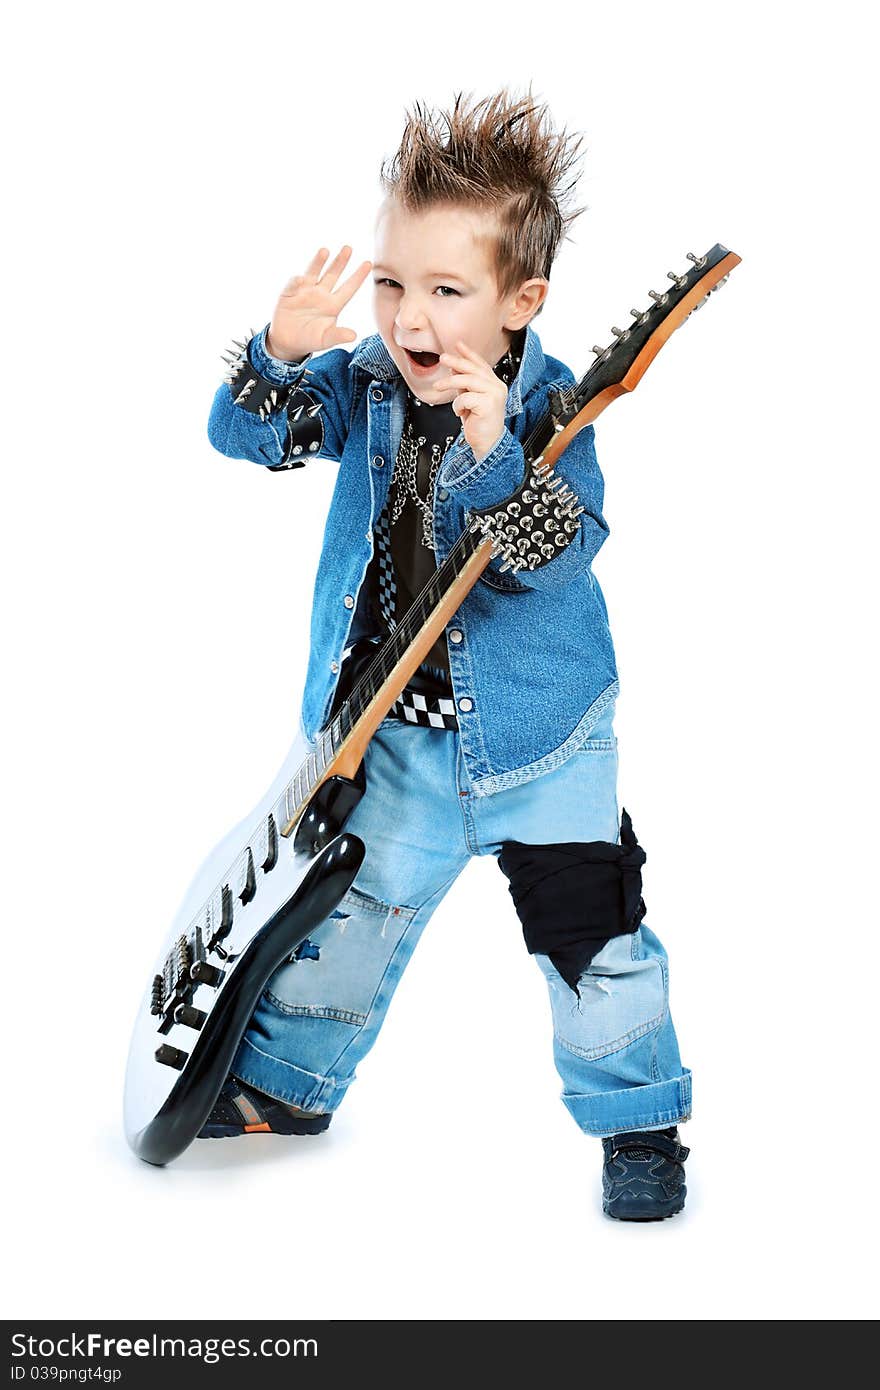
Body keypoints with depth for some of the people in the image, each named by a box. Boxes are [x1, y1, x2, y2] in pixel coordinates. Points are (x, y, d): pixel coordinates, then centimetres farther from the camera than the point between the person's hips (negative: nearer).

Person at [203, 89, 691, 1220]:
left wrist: (494, 453, -44)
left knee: (589, 925, -1)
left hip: (529, 724, -3)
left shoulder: (548, 408, -17)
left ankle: (637, 1120, 19)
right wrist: (280, 356, -33)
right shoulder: (365, 382, -4)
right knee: (348, 903, 16)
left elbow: (559, 555, -28)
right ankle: (286, 1082, 37)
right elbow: (248, 433, -13)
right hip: (389, 727, 4)